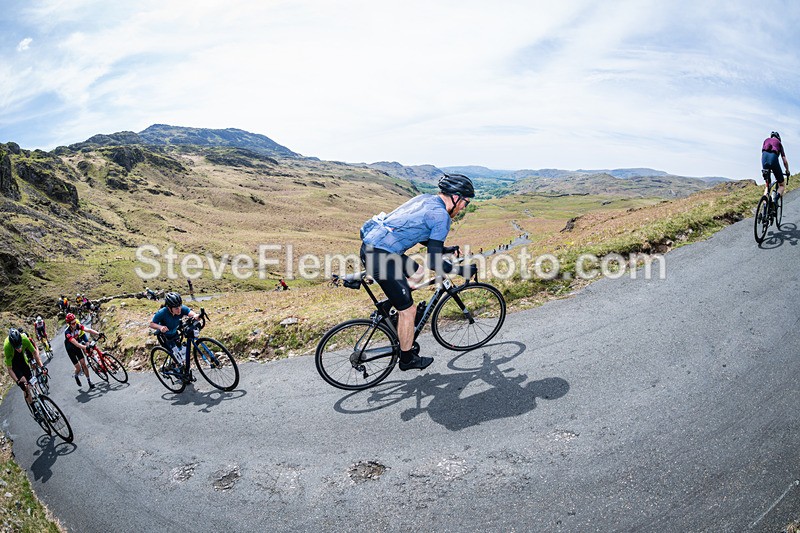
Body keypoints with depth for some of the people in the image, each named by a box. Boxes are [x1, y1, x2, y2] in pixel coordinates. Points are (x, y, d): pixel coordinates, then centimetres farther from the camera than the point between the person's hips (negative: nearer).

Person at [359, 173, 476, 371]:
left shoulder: (425, 199, 16)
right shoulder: (441, 215, -10)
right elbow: (433, 262, -11)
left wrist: (444, 249, 32)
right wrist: (462, 270, 0)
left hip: (370, 245, 9)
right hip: (381, 256, -9)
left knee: (417, 273, 28)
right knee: (408, 310, 3)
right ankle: (407, 359, 20)